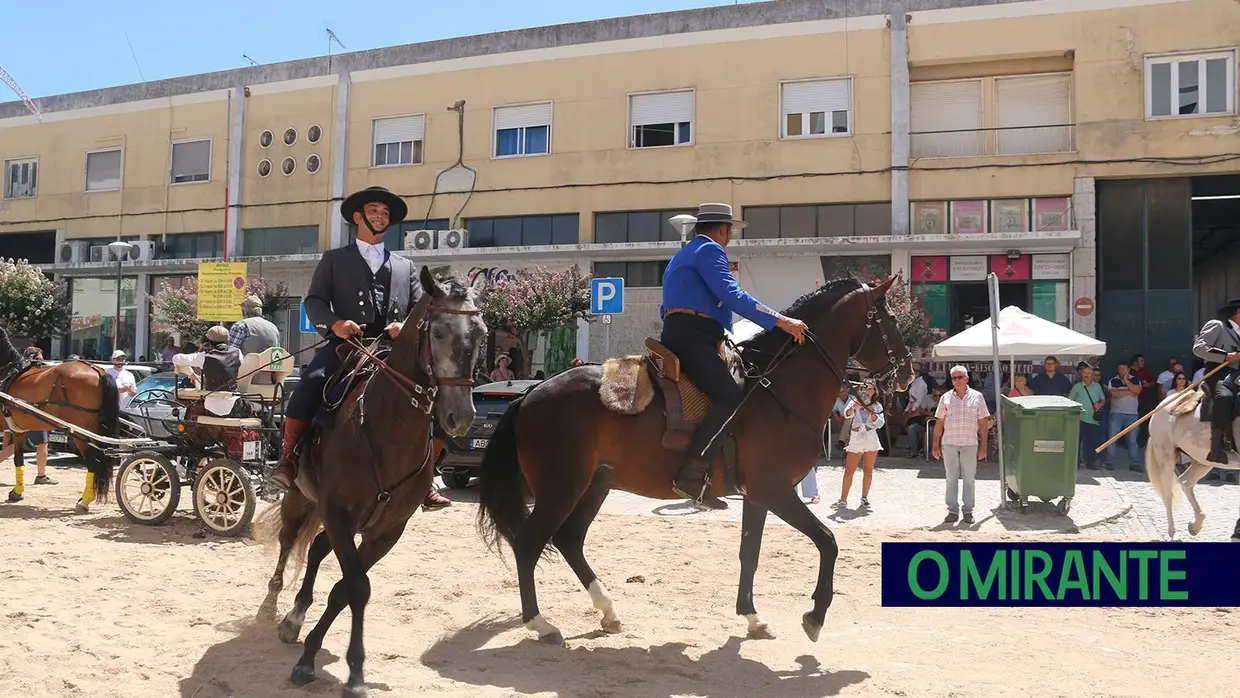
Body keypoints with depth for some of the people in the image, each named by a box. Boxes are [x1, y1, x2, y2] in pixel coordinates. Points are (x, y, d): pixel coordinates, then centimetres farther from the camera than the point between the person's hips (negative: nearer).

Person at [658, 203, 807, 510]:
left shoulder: (681, 257, 30)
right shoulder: (710, 250, -2)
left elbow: (667, 309, 33)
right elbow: (732, 296, -16)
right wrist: (781, 321, -17)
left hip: (675, 333, 11)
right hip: (692, 337, -11)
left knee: (726, 395, 17)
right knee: (731, 398, -24)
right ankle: (691, 476, -35)